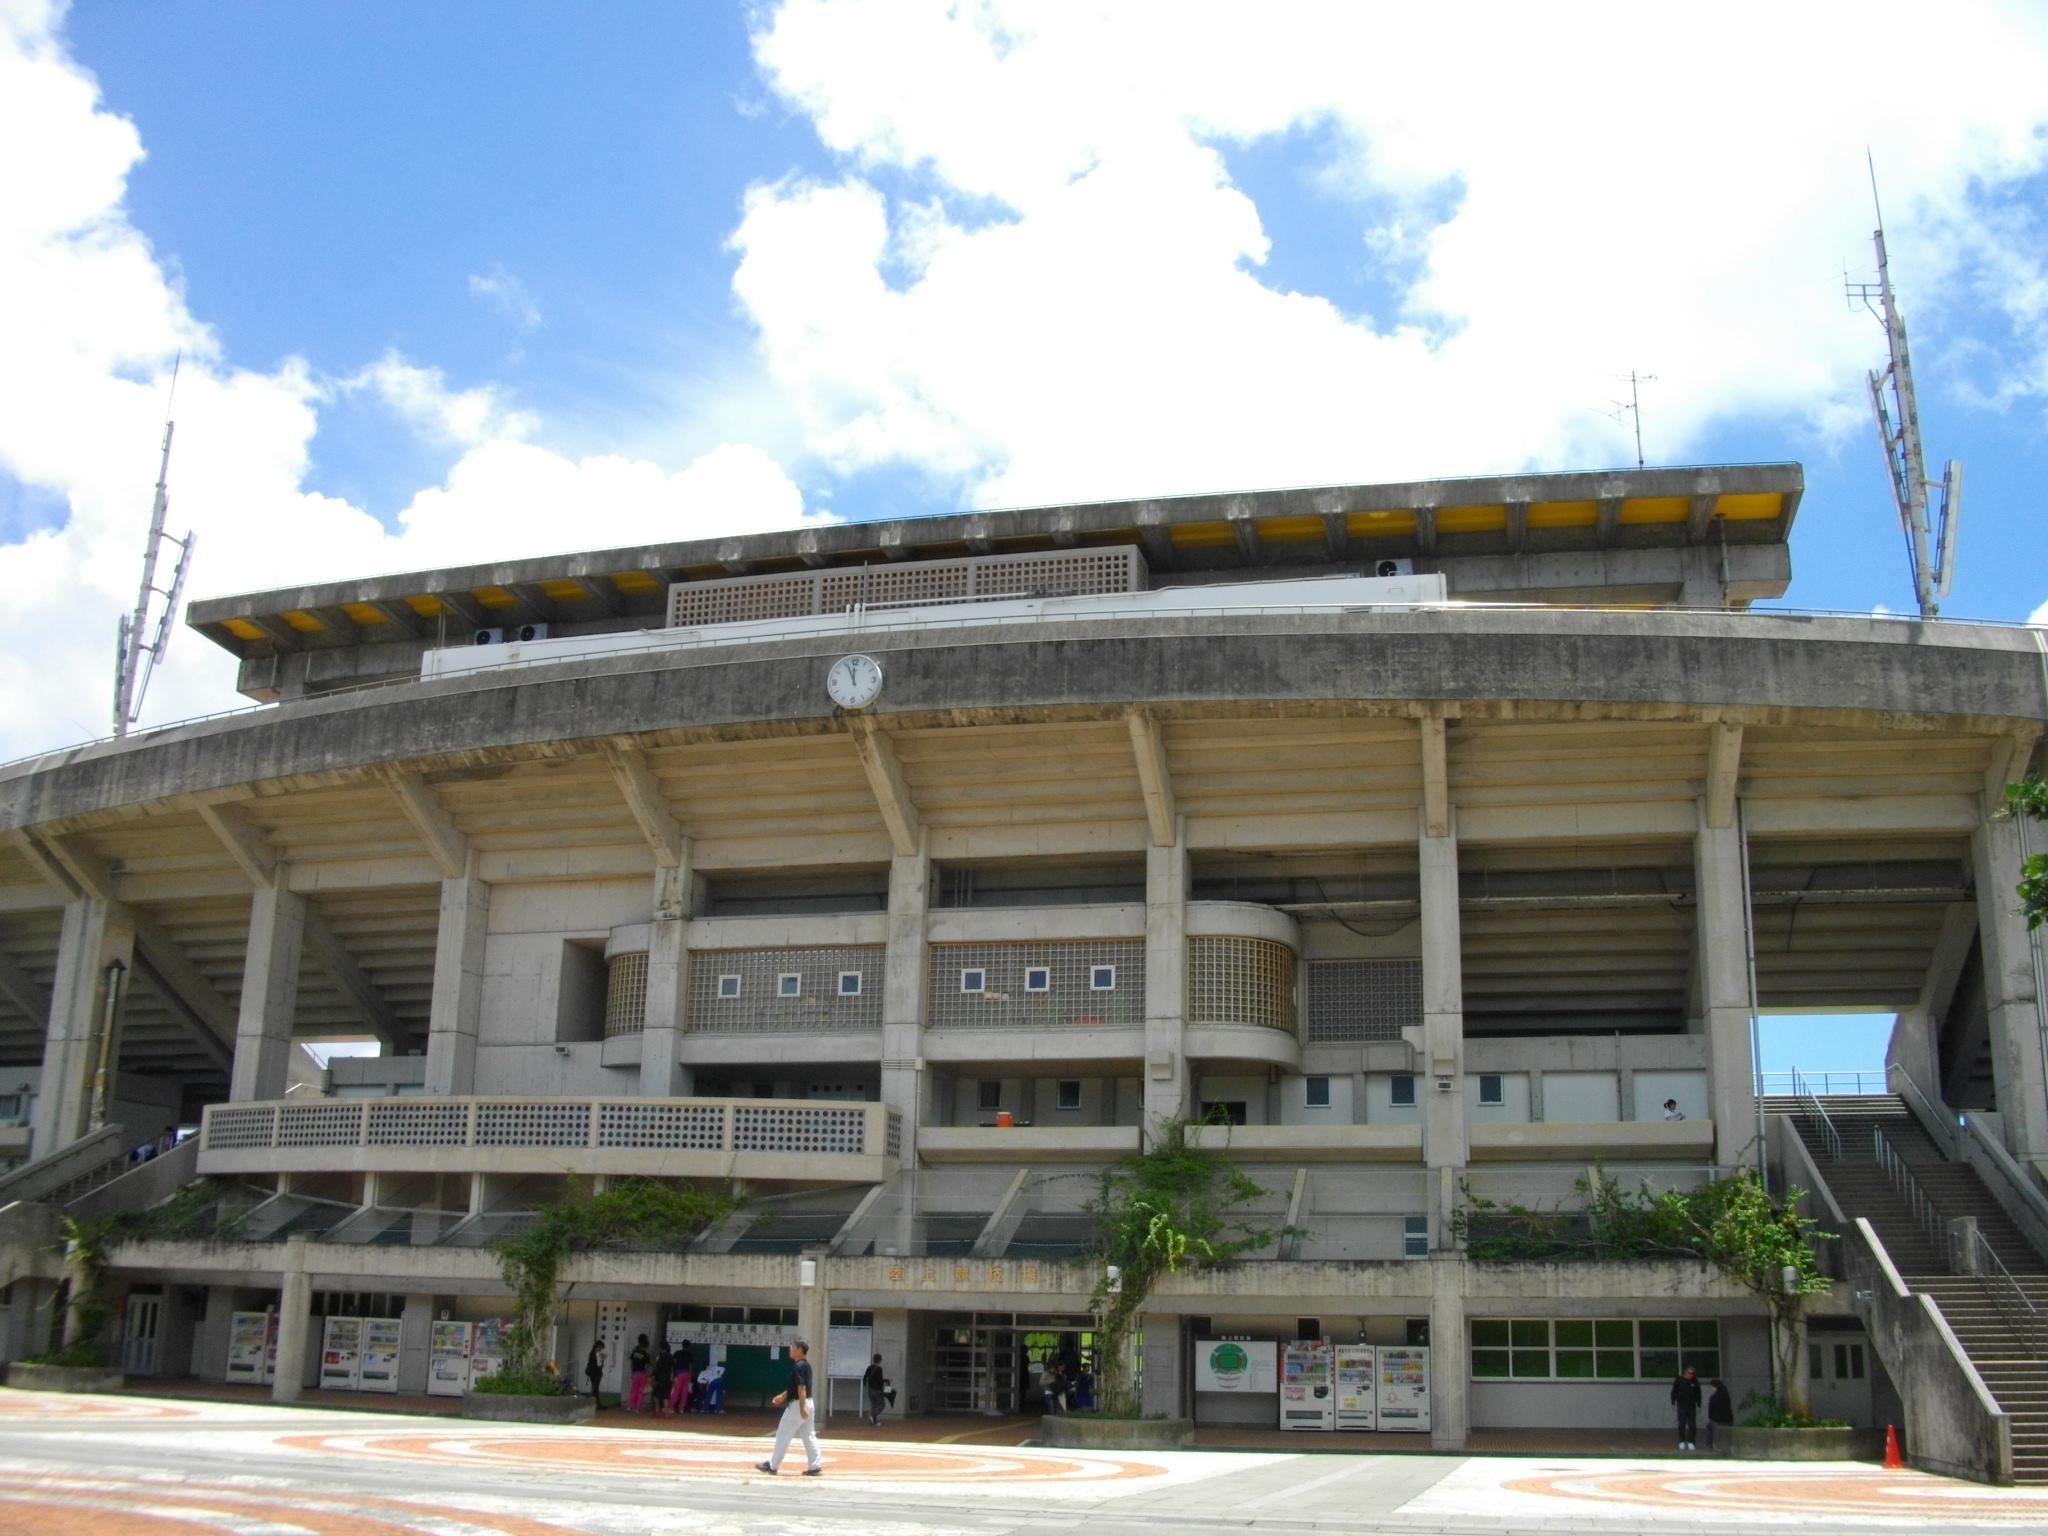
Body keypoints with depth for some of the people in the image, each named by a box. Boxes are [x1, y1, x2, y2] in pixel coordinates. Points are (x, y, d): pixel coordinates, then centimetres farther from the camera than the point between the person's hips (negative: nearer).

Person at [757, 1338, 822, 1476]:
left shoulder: (798, 1367, -17)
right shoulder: (805, 1365, 13)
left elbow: (802, 1388, -23)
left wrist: (802, 1407, -26)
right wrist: (782, 1396, 24)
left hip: (798, 1404, -9)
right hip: (807, 1403, 9)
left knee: (783, 1434, 1)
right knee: (809, 1435, 9)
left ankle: (772, 1465, 8)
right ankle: (815, 1466, 6)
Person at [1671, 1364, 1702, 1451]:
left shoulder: (1695, 1382, 1)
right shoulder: (1679, 1380, -5)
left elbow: (1698, 1394, 11)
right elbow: (1674, 1392, 1)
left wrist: (1699, 1405, 10)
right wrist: (1673, 1403, -3)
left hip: (1692, 1406, 2)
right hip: (1682, 1406, -2)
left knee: (1692, 1425, -1)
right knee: (1682, 1425, 0)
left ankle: (1690, 1442, 6)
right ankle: (1682, 1442, 8)